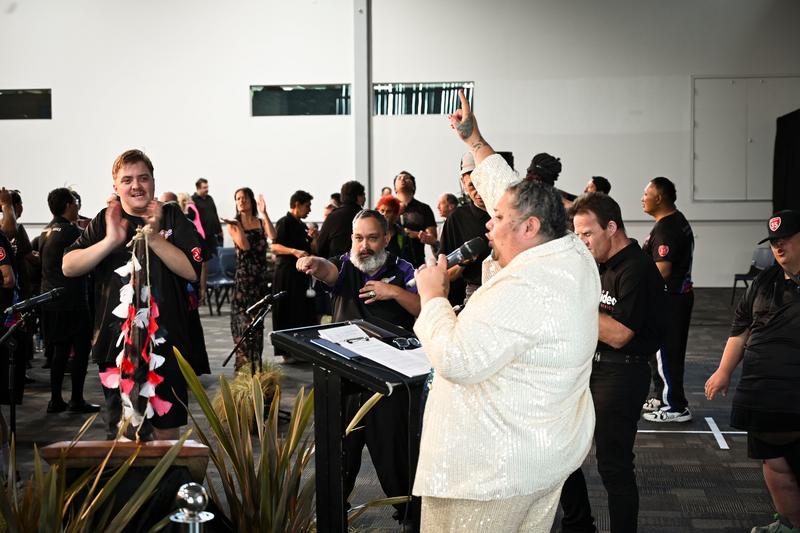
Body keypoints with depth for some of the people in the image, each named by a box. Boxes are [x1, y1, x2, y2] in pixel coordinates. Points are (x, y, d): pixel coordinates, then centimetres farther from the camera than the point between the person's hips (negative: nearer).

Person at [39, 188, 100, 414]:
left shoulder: (45, 232, 13)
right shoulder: (70, 230, -13)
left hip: (50, 299, 8)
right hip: (71, 300, -8)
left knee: (60, 350, 13)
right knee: (81, 348, 0)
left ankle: (55, 400, 14)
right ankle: (76, 400, 1)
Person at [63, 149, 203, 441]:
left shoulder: (172, 217, 1)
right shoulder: (105, 221, 6)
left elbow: (192, 271, -9)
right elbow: (68, 267, -5)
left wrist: (154, 237, -19)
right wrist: (110, 241, -19)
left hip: (164, 342, -1)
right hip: (117, 341, 2)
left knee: (165, 433, 6)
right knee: (120, 433, 10)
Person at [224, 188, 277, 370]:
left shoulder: (261, 222, 6)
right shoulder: (233, 224, 1)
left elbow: (273, 236, -15)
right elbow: (245, 245, -14)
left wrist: (264, 213, -15)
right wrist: (238, 226, -19)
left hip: (261, 276, 3)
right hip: (243, 275, -3)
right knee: (243, 318, -6)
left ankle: (255, 363, 18)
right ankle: (244, 364, 2)